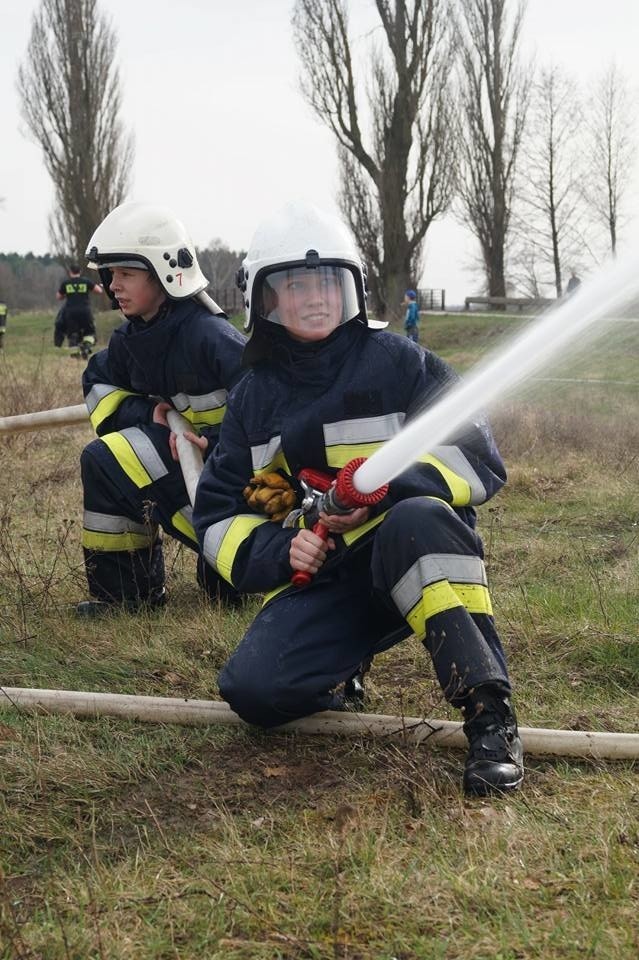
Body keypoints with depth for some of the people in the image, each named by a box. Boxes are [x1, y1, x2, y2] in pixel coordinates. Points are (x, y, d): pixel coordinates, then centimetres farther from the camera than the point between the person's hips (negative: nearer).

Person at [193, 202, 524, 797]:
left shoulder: (395, 362, 0)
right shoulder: (253, 397, 12)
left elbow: (478, 459, -6)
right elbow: (217, 513, 12)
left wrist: (382, 490, -23)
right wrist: (277, 551, -10)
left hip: (416, 559, -3)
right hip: (316, 579, 3)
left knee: (416, 518, -39)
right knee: (254, 691, -24)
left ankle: (489, 713, -34)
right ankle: (341, 673, 11)